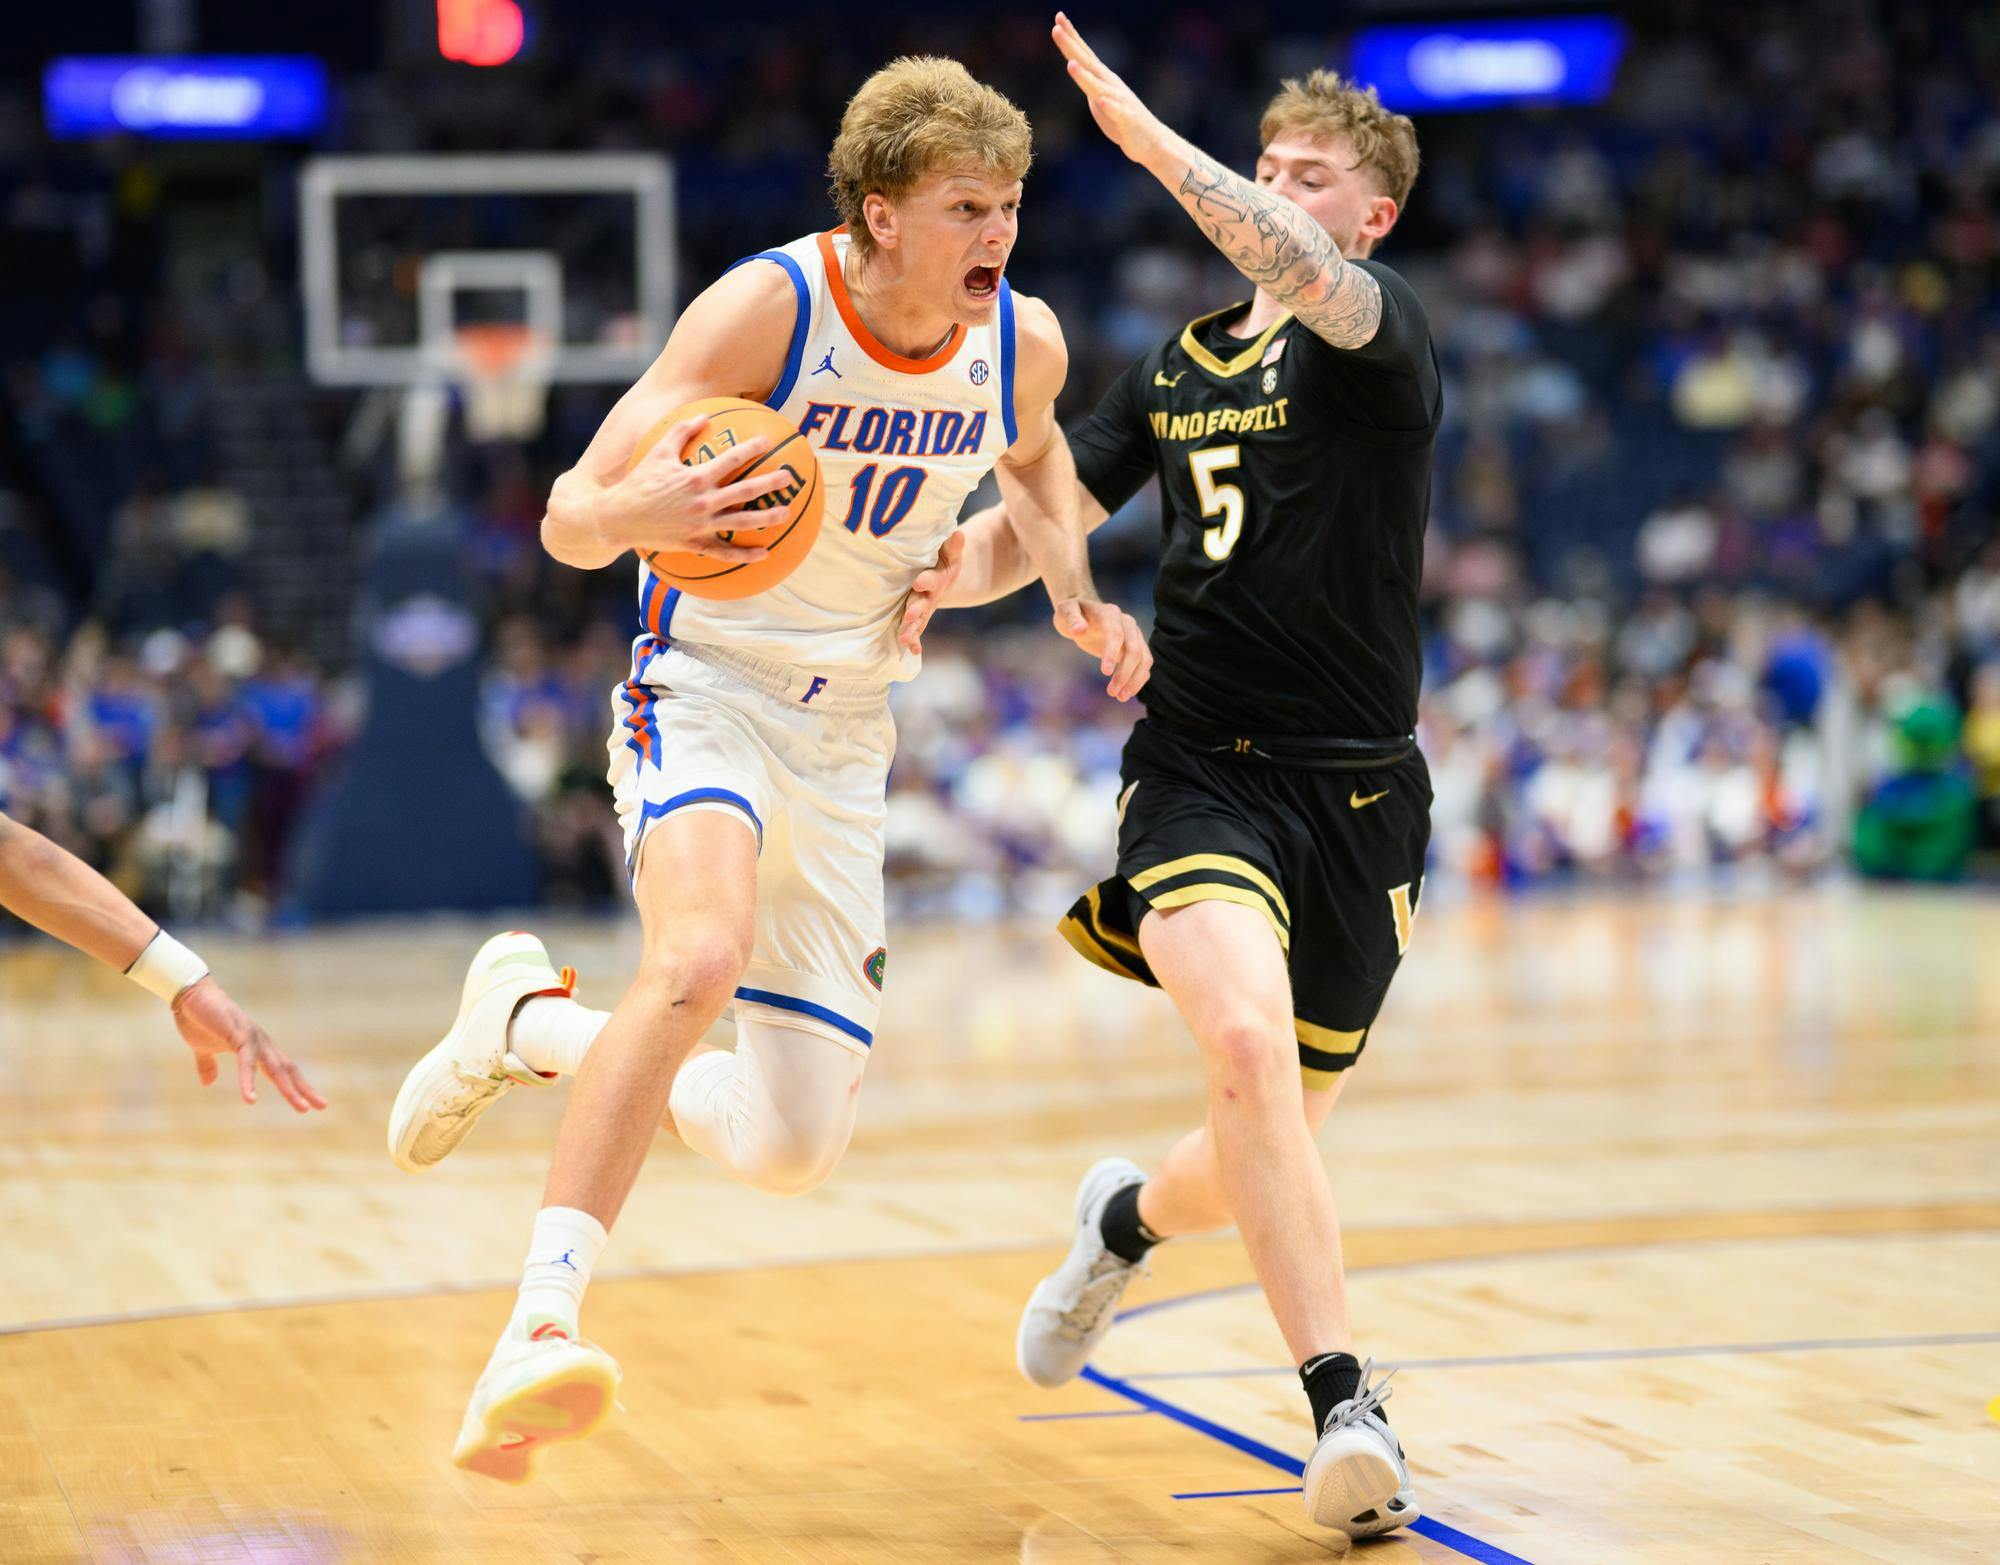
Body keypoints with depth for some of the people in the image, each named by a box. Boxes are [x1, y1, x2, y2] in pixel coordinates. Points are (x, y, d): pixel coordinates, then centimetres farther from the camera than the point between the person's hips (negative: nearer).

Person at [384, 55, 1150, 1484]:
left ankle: (530, 1022, 25)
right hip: (707, 690, -5)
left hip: (847, 740, 5)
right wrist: (641, 512, -43)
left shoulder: (1023, 342, -4)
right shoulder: (767, 307, -19)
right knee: (707, 951, -38)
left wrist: (1078, 595, 4)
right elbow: (570, 519, -19)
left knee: (795, 1148, 0)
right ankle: (542, 1322, -39)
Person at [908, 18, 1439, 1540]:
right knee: (1246, 1043, -28)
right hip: (1199, 769, 2)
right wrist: (952, 571, -4)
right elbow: (1040, 518, 18)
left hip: (1356, 789, -2)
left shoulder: (1386, 333, -4)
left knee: (1275, 1144, 9)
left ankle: (1129, 1216, 45)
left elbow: (1303, 271, -29)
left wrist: (1145, 131, -27)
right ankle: (1348, 1408, -25)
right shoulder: (1178, 365, 13)